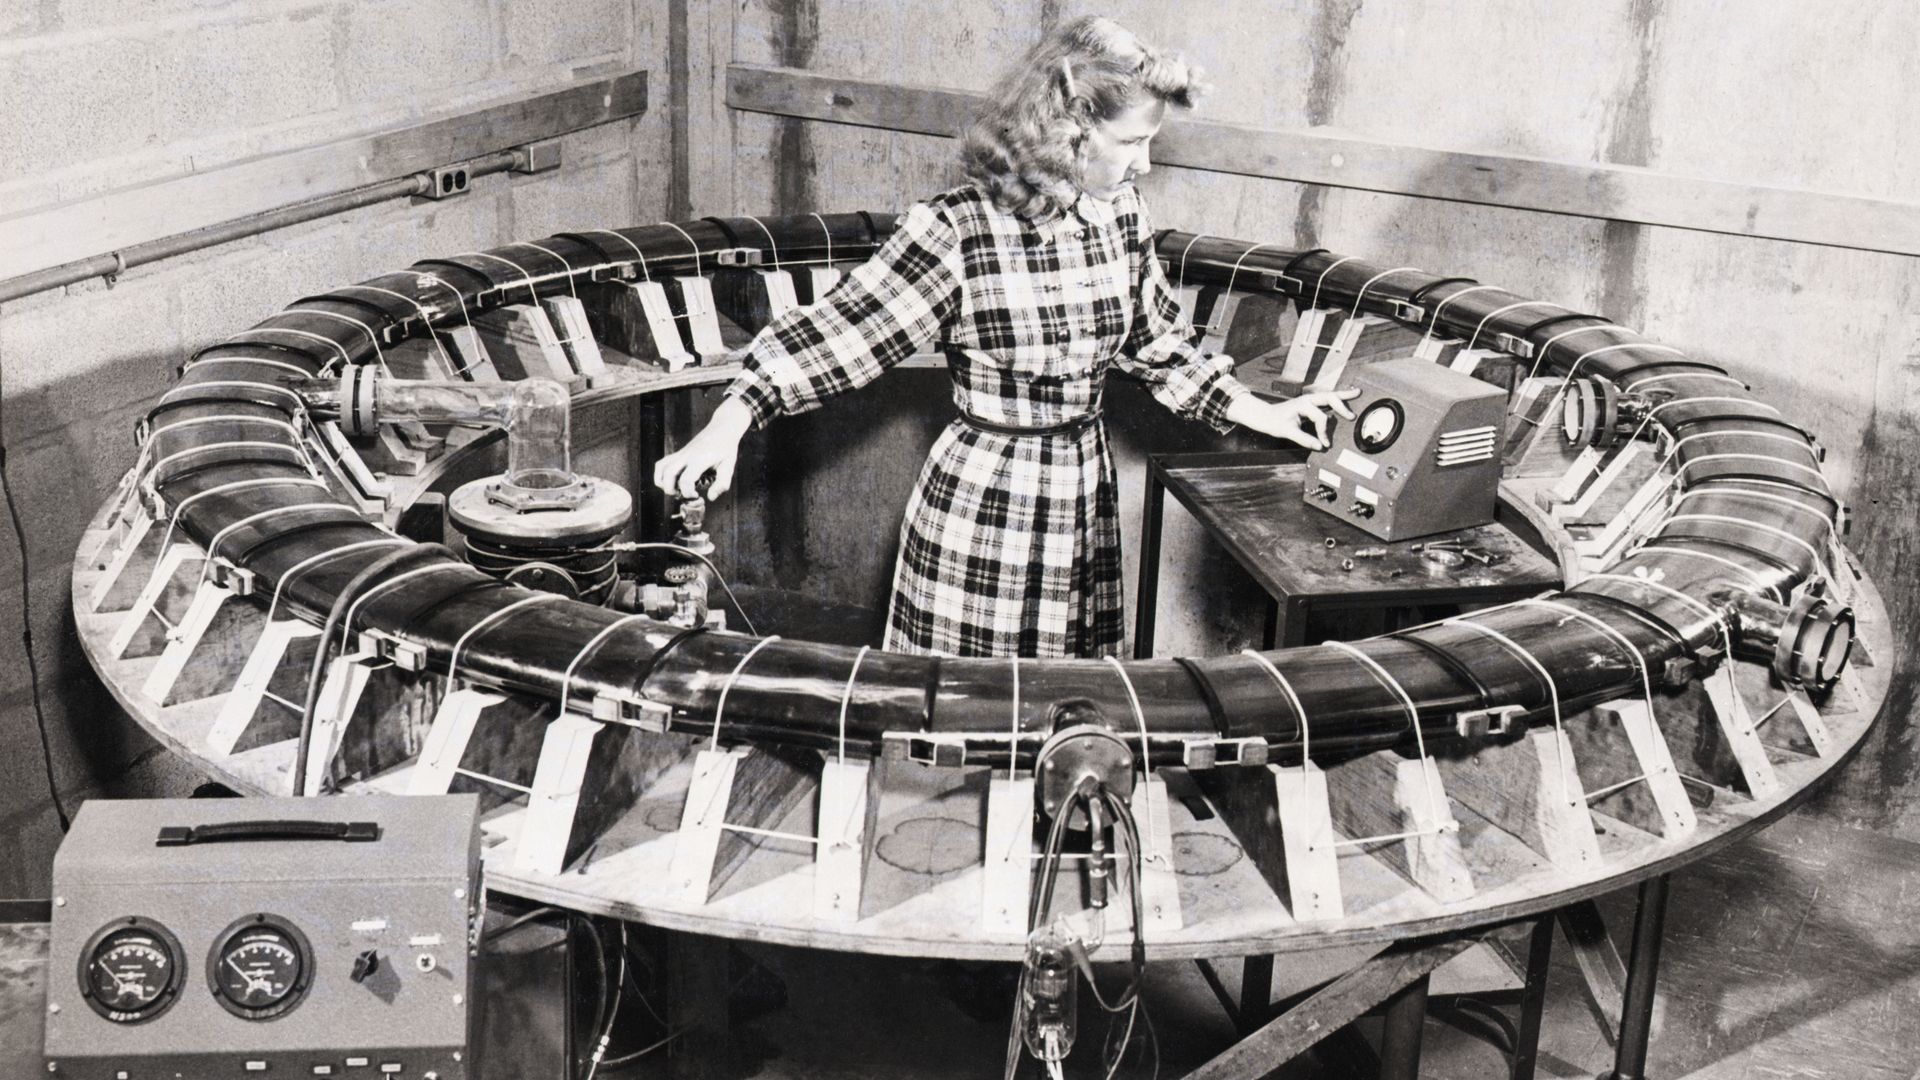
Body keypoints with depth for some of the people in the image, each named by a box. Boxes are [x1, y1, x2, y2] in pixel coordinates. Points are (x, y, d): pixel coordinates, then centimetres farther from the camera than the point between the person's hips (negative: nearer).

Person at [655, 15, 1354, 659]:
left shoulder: (1120, 215, 0)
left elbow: (1155, 342, 15)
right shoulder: (956, 232, -17)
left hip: (1086, 492, 5)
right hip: (983, 500, -5)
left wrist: (1265, 415, 13)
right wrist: (731, 421, -29)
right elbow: (836, 332, -17)